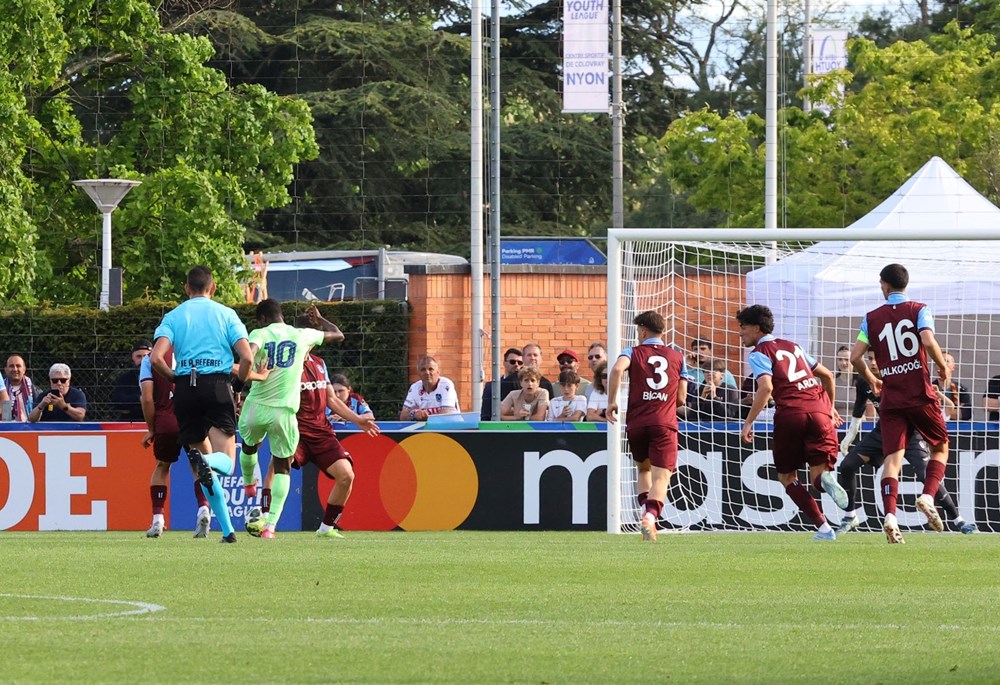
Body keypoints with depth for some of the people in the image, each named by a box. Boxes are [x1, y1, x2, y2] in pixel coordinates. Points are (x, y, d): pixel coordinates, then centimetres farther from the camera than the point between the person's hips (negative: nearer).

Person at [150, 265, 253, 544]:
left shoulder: (173, 316, 11)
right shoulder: (225, 314, 10)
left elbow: (156, 358, -5)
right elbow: (247, 357, -1)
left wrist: (174, 378, 13)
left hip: (186, 388, 2)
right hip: (217, 385, -2)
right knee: (225, 463, -2)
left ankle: (227, 529, 2)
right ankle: (206, 462, -40)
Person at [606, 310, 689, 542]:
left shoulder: (633, 353, 6)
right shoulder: (677, 357, 13)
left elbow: (617, 368, -17)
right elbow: (681, 398, 13)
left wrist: (612, 401, -9)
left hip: (636, 423, 1)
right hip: (665, 423, -1)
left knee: (643, 469, 23)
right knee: (661, 477, -7)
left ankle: (646, 510, 6)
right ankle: (650, 517, -30)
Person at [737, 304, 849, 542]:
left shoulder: (759, 353, 5)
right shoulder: (792, 347, 25)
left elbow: (766, 388, -13)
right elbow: (827, 375, 28)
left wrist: (748, 423, -10)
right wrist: (830, 407, 41)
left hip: (790, 413, -5)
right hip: (819, 410, 5)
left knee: (787, 476, 11)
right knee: (817, 475, 5)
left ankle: (823, 527, -4)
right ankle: (826, 479, -35)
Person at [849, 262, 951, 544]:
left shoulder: (872, 318, 7)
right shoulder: (919, 310, 1)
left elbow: (855, 357, 2)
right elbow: (928, 341, -17)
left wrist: (871, 380, 20)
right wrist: (943, 367, 1)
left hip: (891, 399, 1)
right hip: (920, 394, -1)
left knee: (893, 456, -3)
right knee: (940, 447, 17)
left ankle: (889, 516, -22)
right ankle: (927, 497, -6)